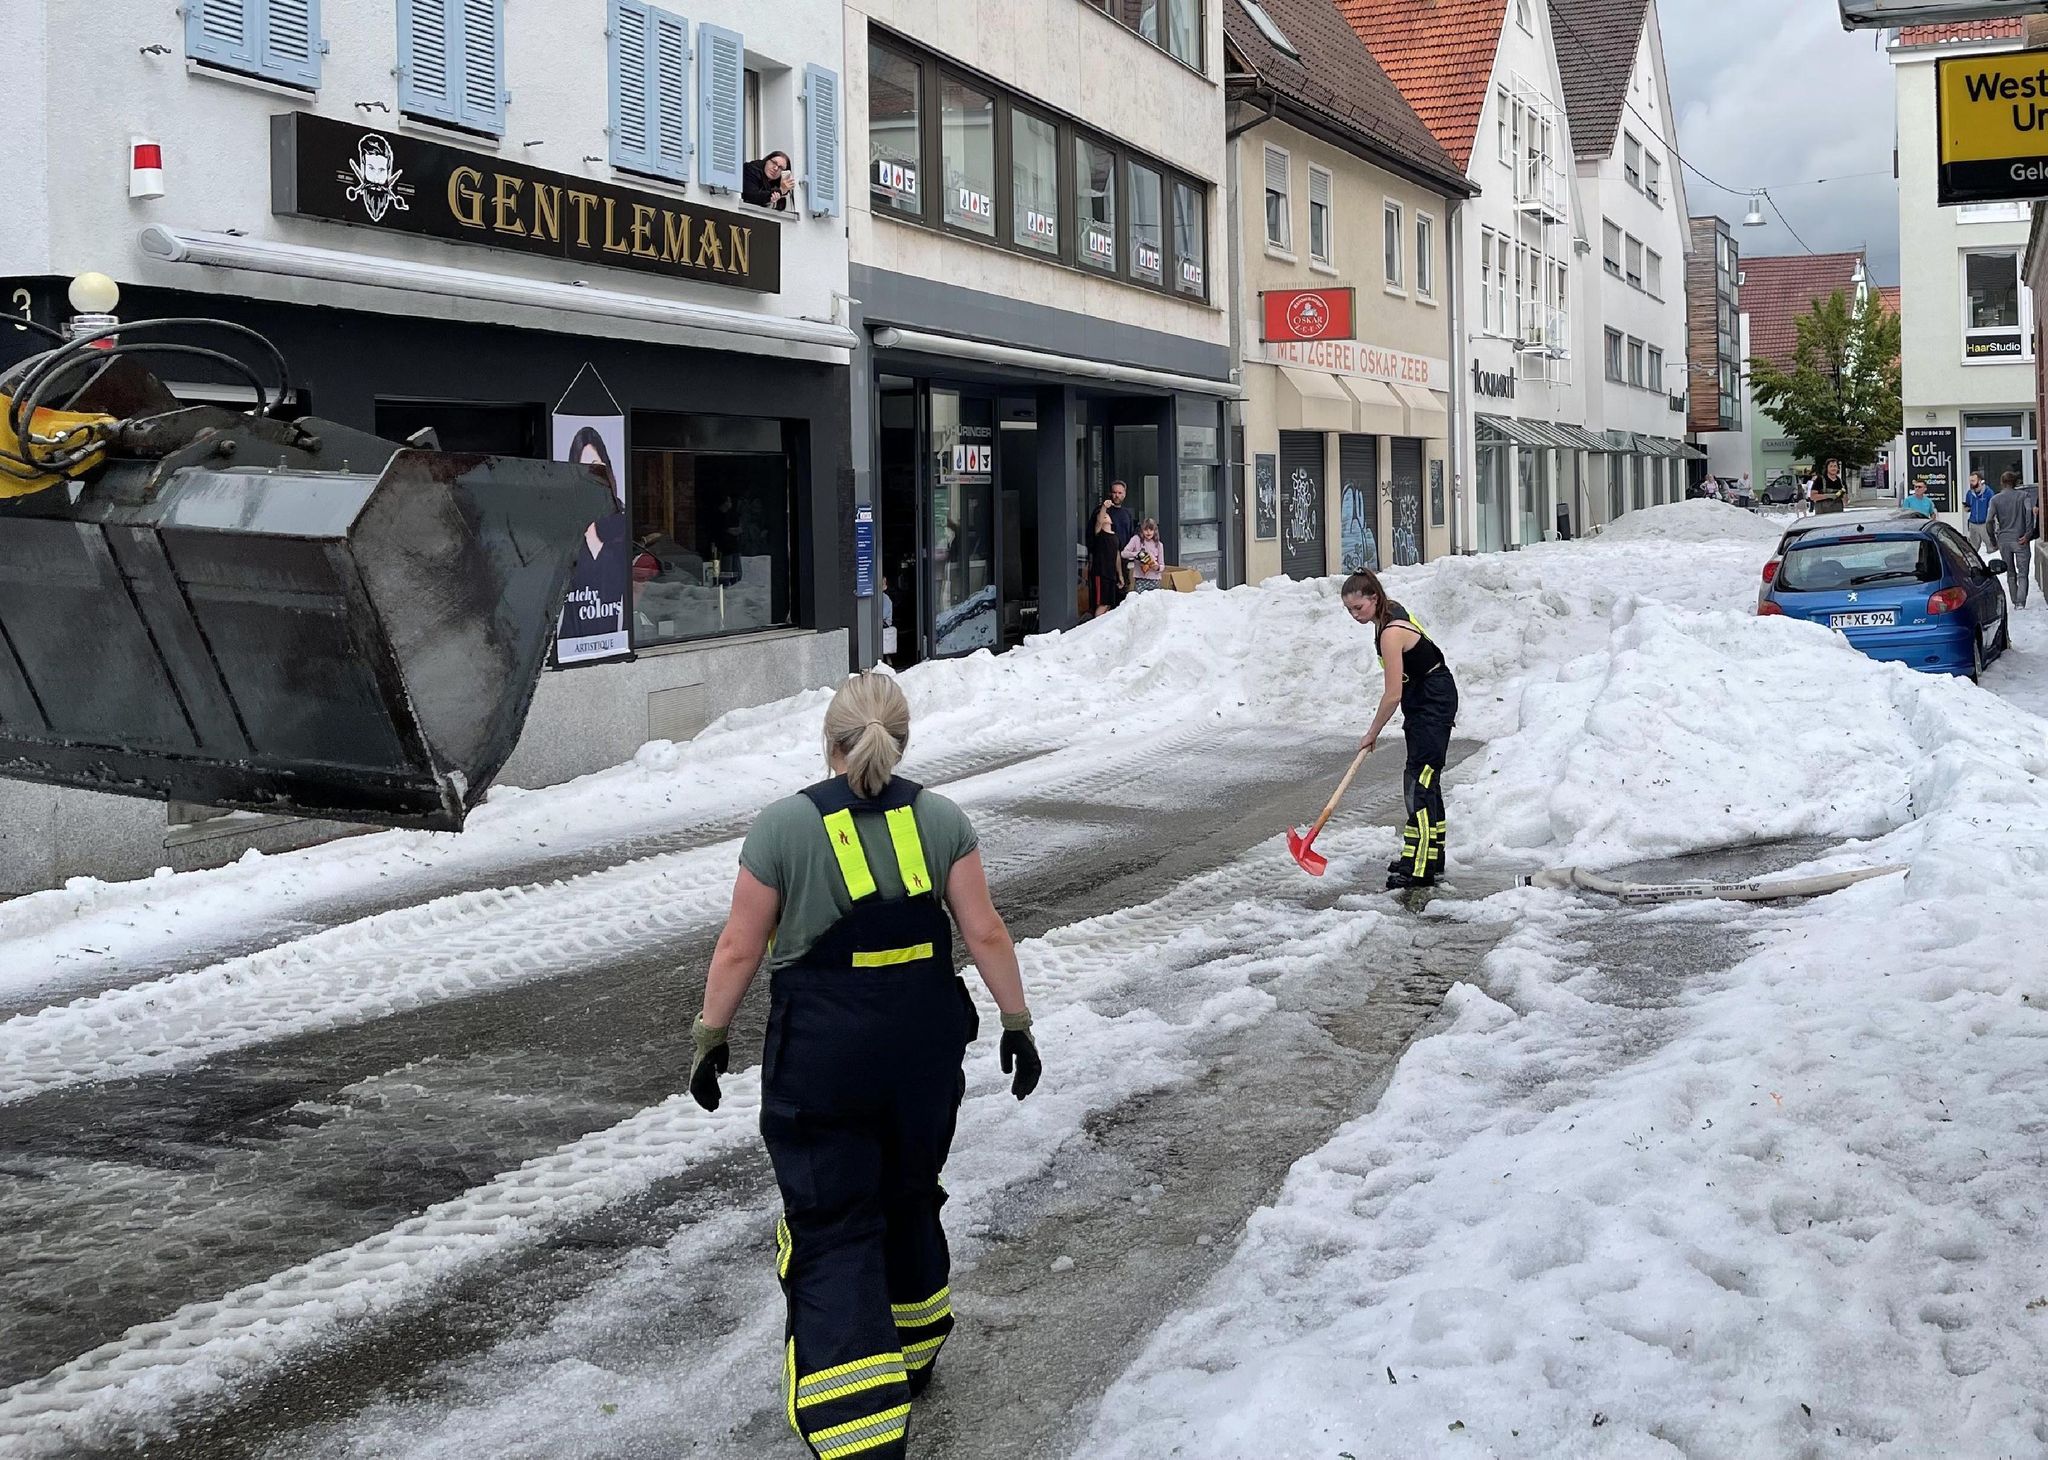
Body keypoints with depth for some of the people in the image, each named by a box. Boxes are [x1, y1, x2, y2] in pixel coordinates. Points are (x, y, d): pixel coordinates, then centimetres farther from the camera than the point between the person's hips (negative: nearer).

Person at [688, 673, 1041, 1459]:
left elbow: (740, 947, -6)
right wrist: (1017, 1023, 8)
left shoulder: (783, 825, -9)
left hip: (820, 1051, -3)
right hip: (924, 1046, 4)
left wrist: (710, 1035, 5)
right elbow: (985, 933, -2)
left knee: (833, 1230, 1)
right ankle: (913, 1353, 44)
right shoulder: (940, 818, -2)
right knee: (908, 1197, 24)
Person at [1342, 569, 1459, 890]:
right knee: (1423, 780, 15)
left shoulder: (1391, 633, -26)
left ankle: (1419, 868, -18)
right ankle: (1430, 856, 25)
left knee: (1420, 782, -15)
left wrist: (1372, 733, -12)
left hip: (1433, 703, -10)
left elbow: (1393, 695, -24)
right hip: (1426, 699, 10)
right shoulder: (1392, 610, 3)